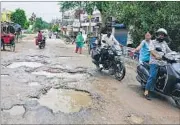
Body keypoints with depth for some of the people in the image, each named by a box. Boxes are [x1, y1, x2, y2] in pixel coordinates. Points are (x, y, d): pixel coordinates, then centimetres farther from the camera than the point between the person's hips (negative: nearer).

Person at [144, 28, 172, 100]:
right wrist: (156, 55, -31)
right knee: (152, 76, -17)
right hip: (154, 62, -6)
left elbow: (169, 51, 20)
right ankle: (146, 92, -16)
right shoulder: (153, 42, 6)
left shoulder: (164, 43, 23)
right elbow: (152, 50, -11)